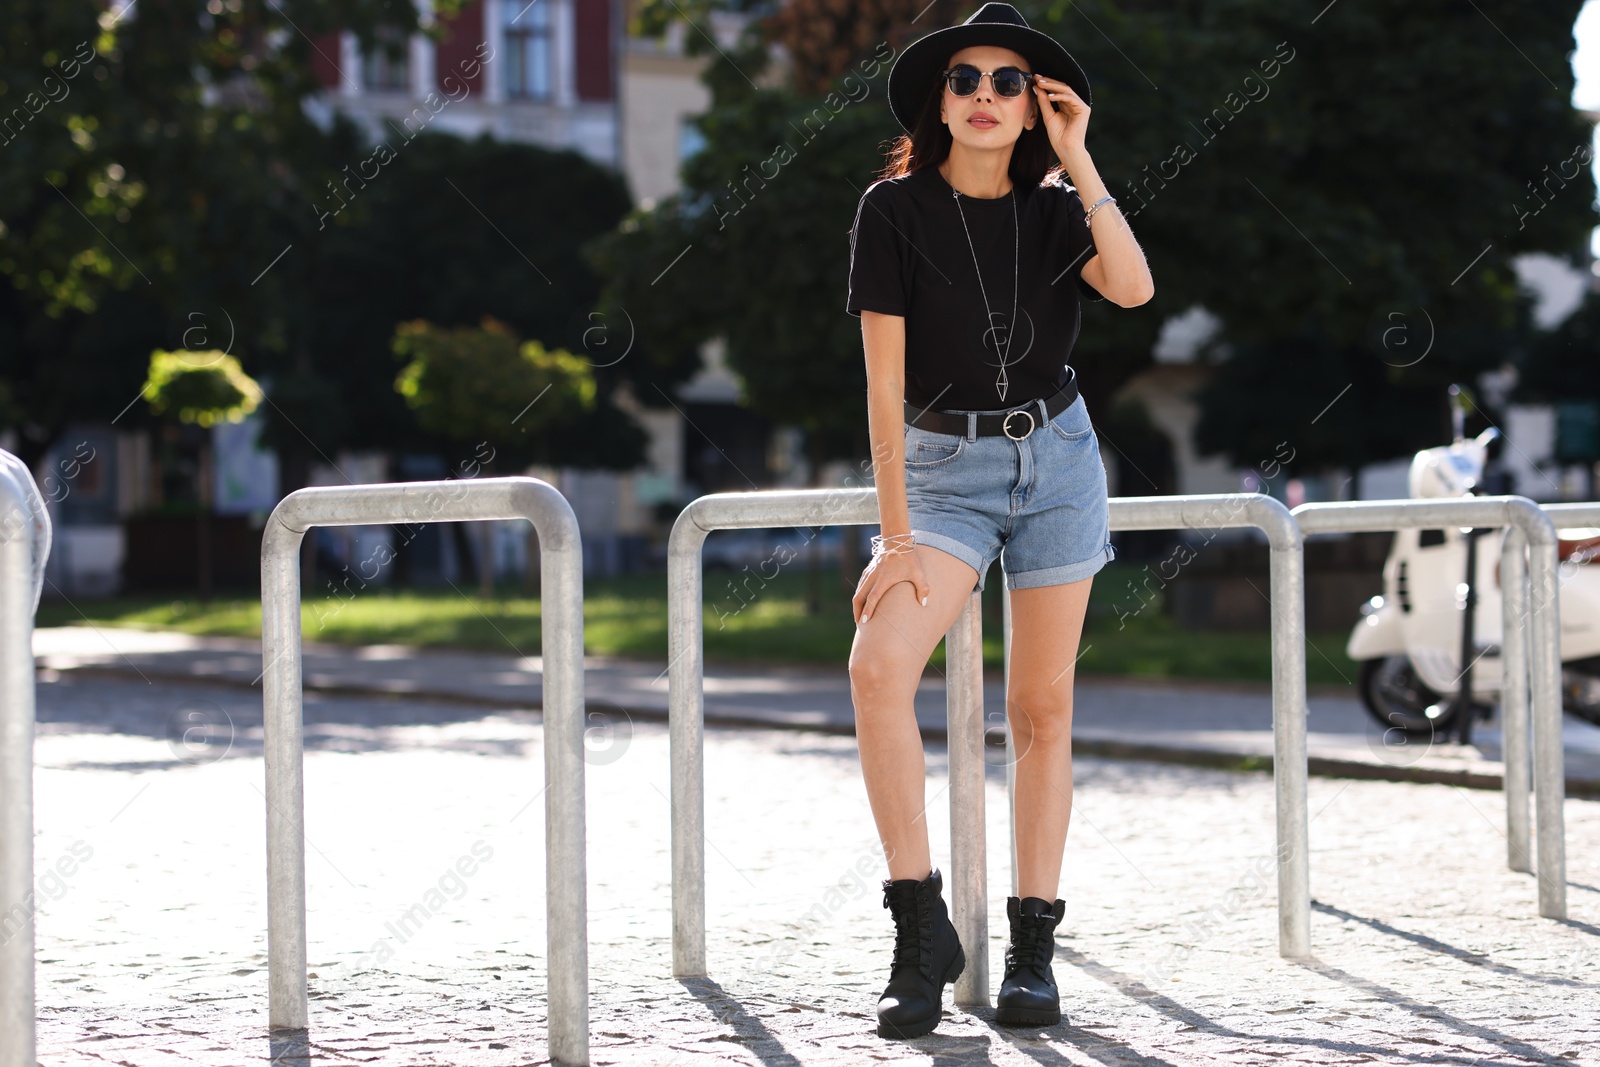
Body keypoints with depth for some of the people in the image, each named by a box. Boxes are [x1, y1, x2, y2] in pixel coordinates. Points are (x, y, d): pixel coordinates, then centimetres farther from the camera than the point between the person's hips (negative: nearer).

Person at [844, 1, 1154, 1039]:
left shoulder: (1055, 211, 1)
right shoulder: (896, 208, -7)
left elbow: (1134, 288, -20)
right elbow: (885, 381, -10)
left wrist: (1079, 160, -15)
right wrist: (897, 538, -15)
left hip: (1059, 459, 2)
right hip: (945, 468, -2)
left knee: (1042, 707, 4)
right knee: (878, 664, -25)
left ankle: (1034, 944, 11)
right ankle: (922, 925, -19)